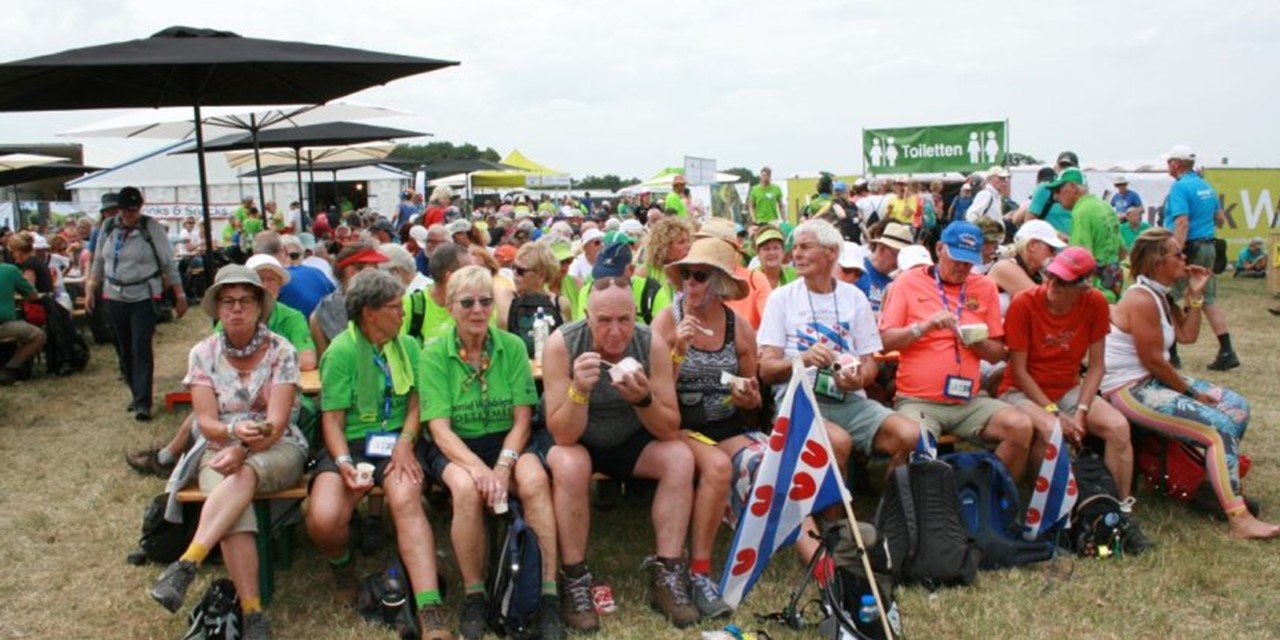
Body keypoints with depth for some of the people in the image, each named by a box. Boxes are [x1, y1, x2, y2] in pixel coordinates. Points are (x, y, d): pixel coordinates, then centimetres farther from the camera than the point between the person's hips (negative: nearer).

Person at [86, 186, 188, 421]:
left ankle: (143, 402, -6)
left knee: (141, 350, -9)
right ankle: (137, 394, 25)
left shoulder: (152, 228, -8)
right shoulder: (108, 227, 5)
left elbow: (169, 263, -6)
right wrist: (91, 289, 13)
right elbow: (99, 261, 15)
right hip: (114, 298, 5)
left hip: (143, 298, -5)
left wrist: (180, 295, -7)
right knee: (124, 351, 12)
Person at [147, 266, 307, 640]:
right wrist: (234, 431, -26)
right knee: (235, 511, -32)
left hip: (278, 449, -1)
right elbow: (205, 421, -4)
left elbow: (277, 421, -12)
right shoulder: (203, 353, 3)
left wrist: (243, 451, -29)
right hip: (220, 450, 1)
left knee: (244, 474, -38)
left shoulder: (280, 351, -5)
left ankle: (185, 565, -43)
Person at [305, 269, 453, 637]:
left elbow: (415, 403, 7)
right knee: (323, 518, -28)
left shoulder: (408, 346, 10)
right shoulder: (341, 351, -3)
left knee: (406, 500, -32)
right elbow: (332, 418, -4)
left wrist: (405, 443, -12)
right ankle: (341, 565, 11)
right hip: (350, 443, -1)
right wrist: (344, 463, -20)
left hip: (396, 442, 2)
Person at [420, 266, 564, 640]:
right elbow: (440, 427, -10)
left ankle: (550, 595, -24)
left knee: (534, 480, -32)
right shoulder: (434, 354, -5)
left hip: (507, 441, 1)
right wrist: (478, 467, -27)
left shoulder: (512, 346, -1)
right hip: (456, 446, -1)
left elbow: (523, 418, -3)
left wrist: (503, 465, -21)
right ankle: (474, 596, -15)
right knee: (466, 487, -35)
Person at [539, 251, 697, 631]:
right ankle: (574, 580, -18)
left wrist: (643, 399, -36)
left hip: (629, 441, 3)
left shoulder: (652, 345, -18)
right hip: (574, 441, -2)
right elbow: (563, 435, -25)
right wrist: (579, 390, -43)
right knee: (571, 465, -33)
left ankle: (666, 573, -13)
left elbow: (670, 429, -16)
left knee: (680, 457, -21)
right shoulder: (561, 344, -24)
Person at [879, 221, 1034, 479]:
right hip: (917, 400, -4)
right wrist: (924, 326, -16)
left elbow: (997, 354, 13)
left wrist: (979, 342, -9)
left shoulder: (985, 288, 11)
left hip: (969, 402, 4)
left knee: (1021, 426, -19)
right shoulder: (908, 281, 3)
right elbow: (885, 340, -2)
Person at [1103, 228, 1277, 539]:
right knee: (1219, 427, -18)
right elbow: (1153, 362, -20)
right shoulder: (1142, 300, -20)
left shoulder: (1161, 295, 11)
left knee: (1236, 406, 9)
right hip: (1129, 390, -10)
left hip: (1151, 382, 10)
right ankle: (1238, 519, -16)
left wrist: (1195, 295, 3)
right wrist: (1190, 391, -9)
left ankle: (1221, 481, 19)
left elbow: (1187, 335, 10)